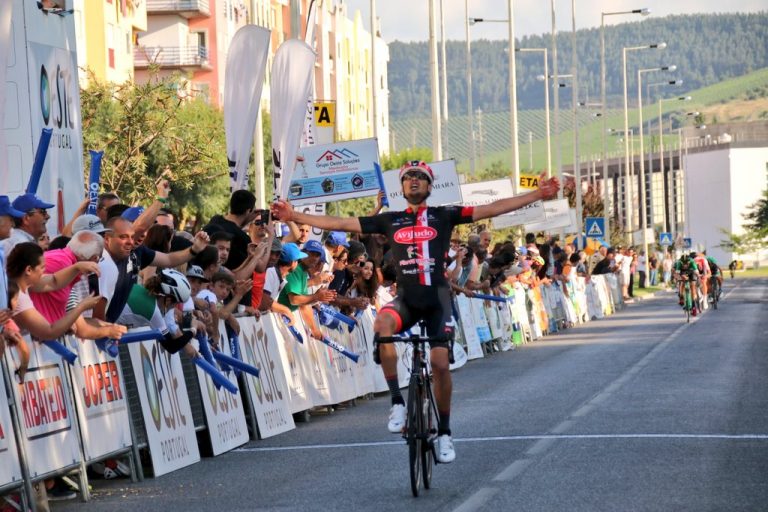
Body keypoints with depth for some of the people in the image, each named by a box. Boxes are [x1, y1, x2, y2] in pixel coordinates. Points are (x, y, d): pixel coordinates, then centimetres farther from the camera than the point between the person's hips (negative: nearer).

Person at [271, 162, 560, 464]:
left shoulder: (444, 216, 4)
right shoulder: (390, 221, 9)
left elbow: (491, 210, -2)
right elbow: (340, 223, 9)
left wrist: (537, 195, -9)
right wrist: (293, 216, 6)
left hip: (437, 298, -1)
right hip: (405, 298, 1)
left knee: (440, 363, -10)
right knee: (382, 323, -32)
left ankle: (444, 432, 10)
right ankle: (397, 402, -23)